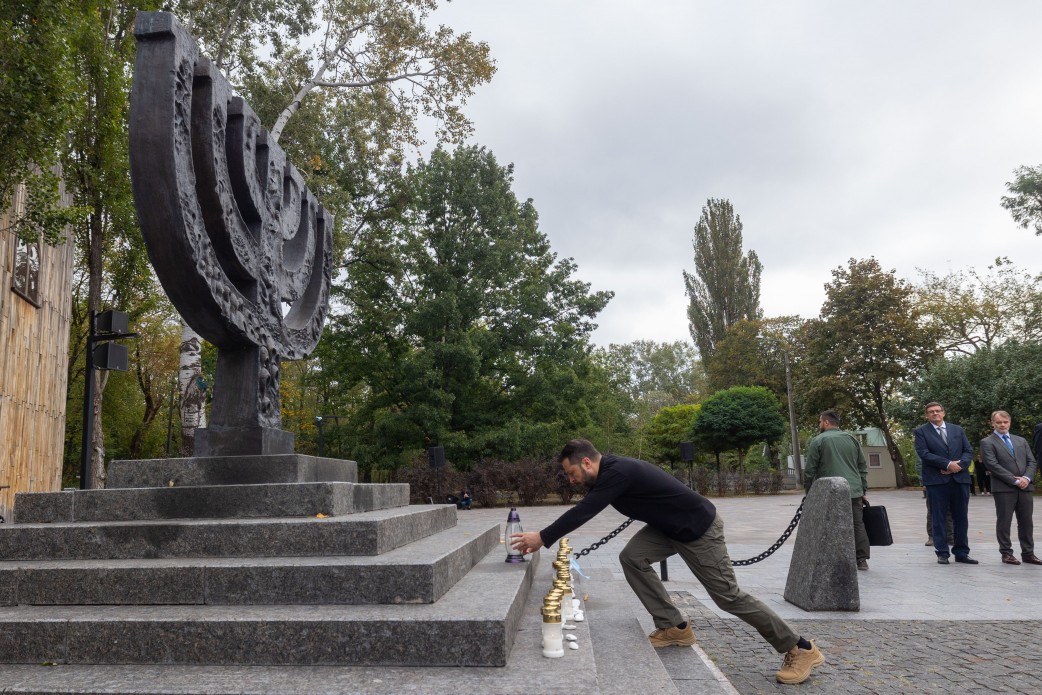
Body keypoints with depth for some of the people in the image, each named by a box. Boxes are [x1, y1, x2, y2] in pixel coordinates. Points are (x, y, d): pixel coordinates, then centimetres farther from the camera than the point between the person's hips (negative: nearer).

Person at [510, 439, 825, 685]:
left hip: (699, 528, -9)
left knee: (727, 595, -2)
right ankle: (675, 628, 8)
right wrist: (544, 535, 7)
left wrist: (542, 538, -22)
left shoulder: (617, 472, -28)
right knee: (632, 558, -3)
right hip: (669, 527, 9)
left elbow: (583, 513, -31)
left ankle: (801, 648, 12)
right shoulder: (607, 471, 2)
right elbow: (582, 511, 11)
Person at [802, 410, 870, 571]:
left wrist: (808, 491, 5)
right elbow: (863, 467, 15)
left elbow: (810, 471, -5)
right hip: (854, 491, 5)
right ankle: (862, 560, 13)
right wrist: (864, 491, 19)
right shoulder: (852, 439, 13)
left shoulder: (818, 441, -2)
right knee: (858, 524, 10)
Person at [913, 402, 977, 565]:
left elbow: (969, 451, 8)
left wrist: (959, 465, -10)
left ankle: (961, 553, 16)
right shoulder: (921, 432, 2)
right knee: (939, 518, 1)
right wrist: (948, 464, -15)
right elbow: (924, 454, -9)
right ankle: (942, 553, 8)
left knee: (961, 518, 7)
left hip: (960, 478, 4)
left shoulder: (957, 429, 14)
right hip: (937, 480, -3)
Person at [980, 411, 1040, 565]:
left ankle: (1028, 553, 18)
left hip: (1024, 488, 5)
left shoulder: (1021, 441, 17)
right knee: (1004, 522, 1)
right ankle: (1006, 553, 9)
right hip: (1003, 488, -5)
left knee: (1026, 522, 9)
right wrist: (1014, 480, -14)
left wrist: (1027, 478, -8)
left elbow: (1032, 462, 11)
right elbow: (993, 465, -10)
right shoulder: (987, 442, -1)